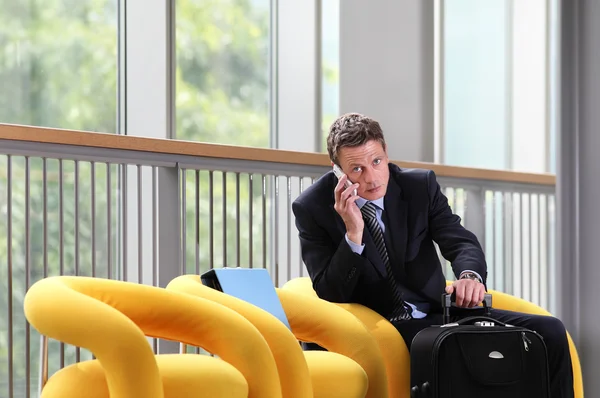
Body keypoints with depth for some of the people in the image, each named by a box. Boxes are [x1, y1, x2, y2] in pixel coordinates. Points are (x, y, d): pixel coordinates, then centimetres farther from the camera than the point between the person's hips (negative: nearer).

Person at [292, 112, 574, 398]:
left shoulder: (420, 185, 2)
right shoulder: (312, 208, -6)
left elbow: (462, 242, -5)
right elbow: (330, 296, -10)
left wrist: (470, 276, -29)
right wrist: (353, 233, -24)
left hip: (435, 314, 5)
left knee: (549, 332, -14)